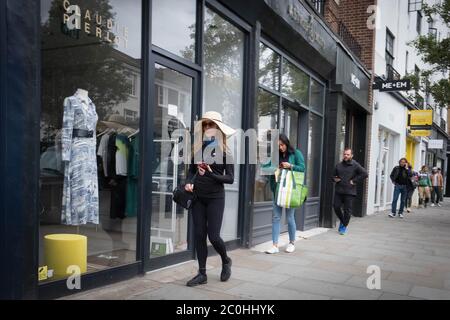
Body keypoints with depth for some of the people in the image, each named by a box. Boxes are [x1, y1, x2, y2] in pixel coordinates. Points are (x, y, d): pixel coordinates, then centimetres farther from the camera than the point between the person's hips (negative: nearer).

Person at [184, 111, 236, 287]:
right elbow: (191, 170, 14)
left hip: (215, 198, -4)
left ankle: (226, 261, 26)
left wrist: (211, 174, -20)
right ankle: (202, 273, 17)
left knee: (213, 236, -5)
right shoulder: (199, 147, 6)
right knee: (199, 235, 5)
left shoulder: (224, 151, -5)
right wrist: (189, 183, -5)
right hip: (198, 197, 4)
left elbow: (230, 178, -8)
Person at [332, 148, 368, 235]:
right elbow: (334, 175, 25)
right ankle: (342, 221, 29)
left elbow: (364, 173, -12)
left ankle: (344, 226, 16)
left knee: (347, 210, 0)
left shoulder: (355, 165, -2)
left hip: (349, 192, -4)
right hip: (338, 191, 4)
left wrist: (355, 181, -13)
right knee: (336, 207, 3)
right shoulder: (339, 165, 12)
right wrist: (335, 179, 2)